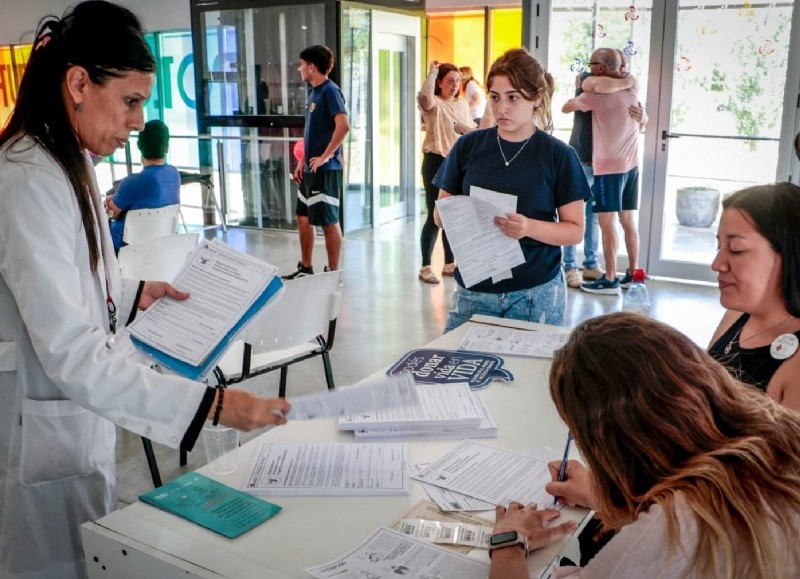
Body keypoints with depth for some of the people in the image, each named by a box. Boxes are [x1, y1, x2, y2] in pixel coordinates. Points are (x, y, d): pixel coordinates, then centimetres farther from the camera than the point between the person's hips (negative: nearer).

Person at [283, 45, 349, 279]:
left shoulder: (329, 90, -13)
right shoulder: (313, 91, 14)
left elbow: (344, 125, -26)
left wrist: (325, 156, -21)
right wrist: (302, 162, 16)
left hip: (325, 169, -9)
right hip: (310, 168, 10)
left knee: (329, 221, -2)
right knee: (304, 217, 14)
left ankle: (333, 273, 8)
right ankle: (305, 268, 26)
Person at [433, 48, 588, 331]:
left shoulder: (559, 155, -2)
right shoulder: (468, 146, 3)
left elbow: (575, 230, -2)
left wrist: (530, 227, -20)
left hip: (536, 293, -1)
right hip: (473, 291, 2)